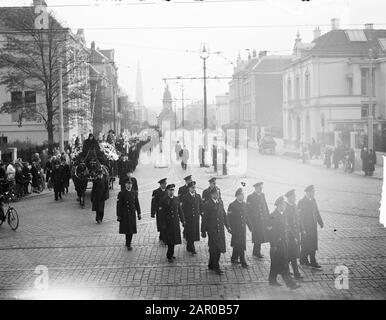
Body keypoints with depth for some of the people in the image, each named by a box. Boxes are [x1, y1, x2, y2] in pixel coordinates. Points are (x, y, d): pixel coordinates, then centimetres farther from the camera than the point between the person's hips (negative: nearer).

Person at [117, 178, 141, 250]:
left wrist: (139, 213, 11)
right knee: (127, 230, 0)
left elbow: (137, 204, 12)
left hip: (132, 214, 4)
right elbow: (119, 205, -7)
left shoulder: (134, 193, 6)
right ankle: (128, 244, 11)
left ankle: (128, 244, 19)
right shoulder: (121, 193, -7)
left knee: (131, 230, 7)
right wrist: (118, 215, -9)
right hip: (124, 215, -4)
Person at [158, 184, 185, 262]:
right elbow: (161, 213, -10)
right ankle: (170, 256, 6)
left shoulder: (176, 199, 7)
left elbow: (179, 210, 12)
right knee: (169, 239, -3)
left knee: (173, 239, 10)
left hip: (175, 223, 5)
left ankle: (170, 255, 22)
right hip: (167, 223, -5)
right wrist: (162, 224, -14)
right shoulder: (163, 200, -8)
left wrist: (182, 220, 8)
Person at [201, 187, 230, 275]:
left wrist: (227, 226, 14)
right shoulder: (207, 204, -10)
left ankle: (212, 265, 25)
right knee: (215, 248, -4)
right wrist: (203, 231, -8)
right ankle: (216, 267, 6)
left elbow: (224, 214, 16)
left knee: (218, 248, 11)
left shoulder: (220, 202, 9)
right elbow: (204, 218, -8)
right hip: (212, 229, -6)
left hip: (220, 229, 6)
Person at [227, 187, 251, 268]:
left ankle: (234, 259, 27)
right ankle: (243, 261, 0)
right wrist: (231, 228, -13)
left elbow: (246, 216, 14)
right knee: (239, 245, -5)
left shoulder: (244, 204, 8)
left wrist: (250, 226, 9)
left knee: (237, 245, 14)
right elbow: (229, 218, -9)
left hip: (243, 228, 6)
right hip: (236, 228, -6)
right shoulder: (232, 205, -9)